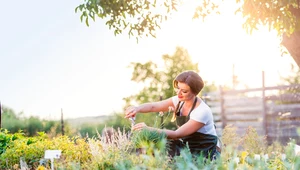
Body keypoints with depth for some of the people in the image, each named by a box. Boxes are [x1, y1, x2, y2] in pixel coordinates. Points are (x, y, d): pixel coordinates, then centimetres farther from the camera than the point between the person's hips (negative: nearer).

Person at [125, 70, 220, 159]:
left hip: (205, 153, -6)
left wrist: (149, 129, -38)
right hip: (187, 146, 6)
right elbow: (153, 106, -12)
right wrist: (137, 108, -35)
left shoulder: (202, 112, -25)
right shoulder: (179, 101, -4)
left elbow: (177, 134, -28)